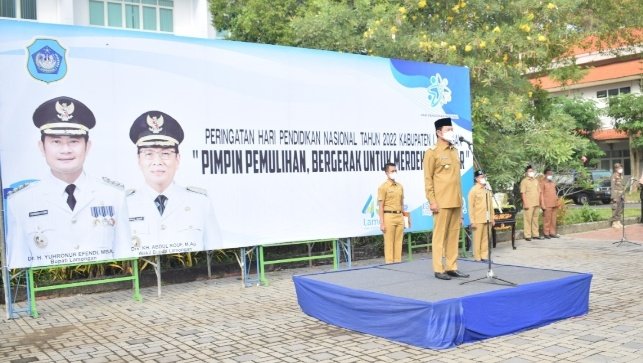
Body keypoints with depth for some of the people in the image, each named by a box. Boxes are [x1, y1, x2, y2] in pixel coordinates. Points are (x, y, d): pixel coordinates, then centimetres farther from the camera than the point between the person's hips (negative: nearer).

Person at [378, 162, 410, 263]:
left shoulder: (400, 186, 13)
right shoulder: (383, 187, -4)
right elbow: (381, 206, -6)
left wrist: (404, 216, 15)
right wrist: (382, 223, -11)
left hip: (399, 216, 5)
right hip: (389, 216, -5)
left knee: (398, 242, 6)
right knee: (389, 242, -3)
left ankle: (398, 262, 11)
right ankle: (389, 263, 1)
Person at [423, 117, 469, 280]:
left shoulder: (455, 151, 15)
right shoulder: (432, 152, -6)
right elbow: (428, 179, -8)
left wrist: (460, 198, 16)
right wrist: (432, 201, -13)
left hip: (456, 201, 7)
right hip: (442, 202, -7)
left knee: (454, 235, 10)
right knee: (440, 235, -2)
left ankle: (452, 267, 17)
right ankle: (439, 269, 4)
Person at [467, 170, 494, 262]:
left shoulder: (488, 190, 12)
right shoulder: (473, 190, -5)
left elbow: (491, 205, 15)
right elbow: (471, 207, -8)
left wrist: (492, 218, 12)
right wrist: (472, 221, -13)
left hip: (487, 220, 5)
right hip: (478, 220, -5)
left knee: (486, 239, 8)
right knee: (478, 239, 0)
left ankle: (484, 256, 15)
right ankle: (477, 257, 6)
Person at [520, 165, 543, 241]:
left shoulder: (536, 180, 16)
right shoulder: (524, 181, -4)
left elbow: (539, 191, 19)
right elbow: (523, 193, -9)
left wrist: (539, 201, 13)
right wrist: (525, 203, -16)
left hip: (536, 203, 6)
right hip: (528, 204, -6)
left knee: (535, 219, 10)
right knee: (528, 219, -4)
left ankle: (535, 234, 18)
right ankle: (527, 235, -1)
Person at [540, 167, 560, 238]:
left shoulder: (553, 182, 17)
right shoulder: (542, 182, -5)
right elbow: (541, 194, -9)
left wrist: (557, 200, 16)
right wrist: (543, 205, -14)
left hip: (554, 204, 7)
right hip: (547, 205, -7)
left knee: (553, 219, 8)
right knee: (547, 219, -5)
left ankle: (552, 233, 15)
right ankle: (546, 233, 1)